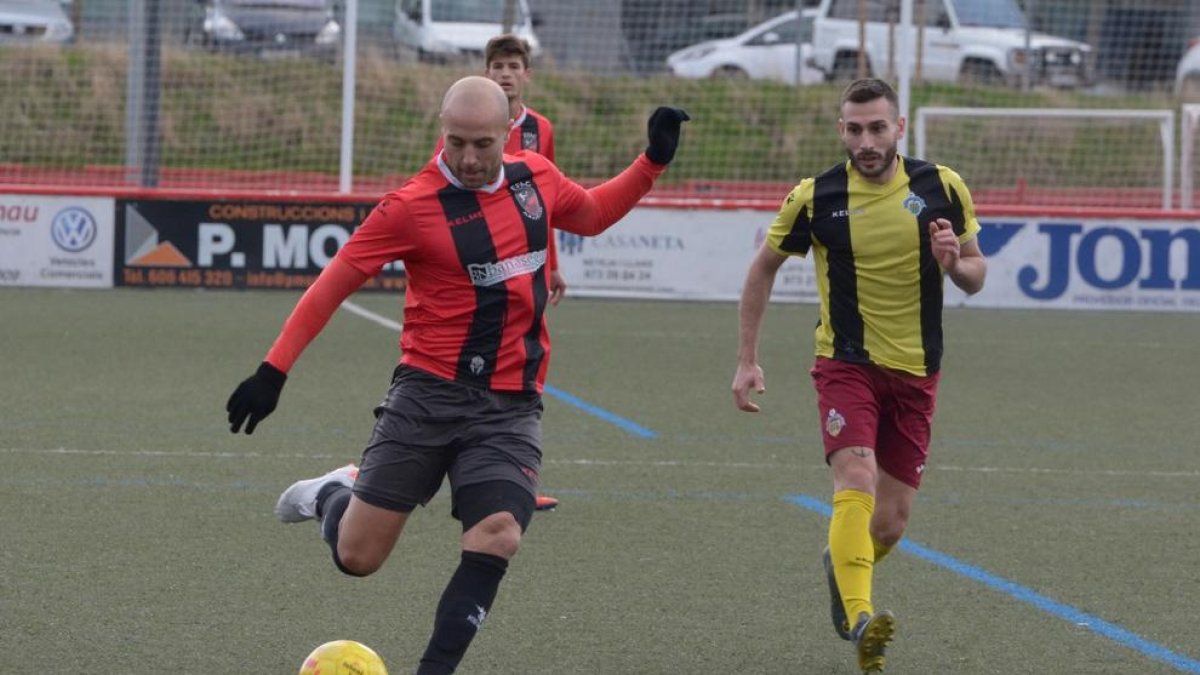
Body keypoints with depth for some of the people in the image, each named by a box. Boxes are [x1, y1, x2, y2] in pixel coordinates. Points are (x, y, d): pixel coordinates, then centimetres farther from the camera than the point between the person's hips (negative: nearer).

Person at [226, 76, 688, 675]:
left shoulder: (537, 179, 4)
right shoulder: (412, 206, -11)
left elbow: (591, 214, 27)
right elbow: (333, 284, -6)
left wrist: (652, 163, 16)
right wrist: (274, 370, -10)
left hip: (510, 406, 3)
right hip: (428, 395, -3)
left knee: (497, 540, -19)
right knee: (357, 556, 0)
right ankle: (334, 494, 35)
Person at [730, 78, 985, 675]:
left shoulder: (941, 188, -3)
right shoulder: (815, 197, -7)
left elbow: (974, 275, 8)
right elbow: (763, 269, 7)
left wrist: (954, 261, -17)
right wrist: (747, 360, 4)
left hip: (914, 373, 3)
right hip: (845, 363, -2)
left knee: (891, 523, 7)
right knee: (857, 483, -26)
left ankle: (843, 566, 41)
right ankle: (860, 618, -37)